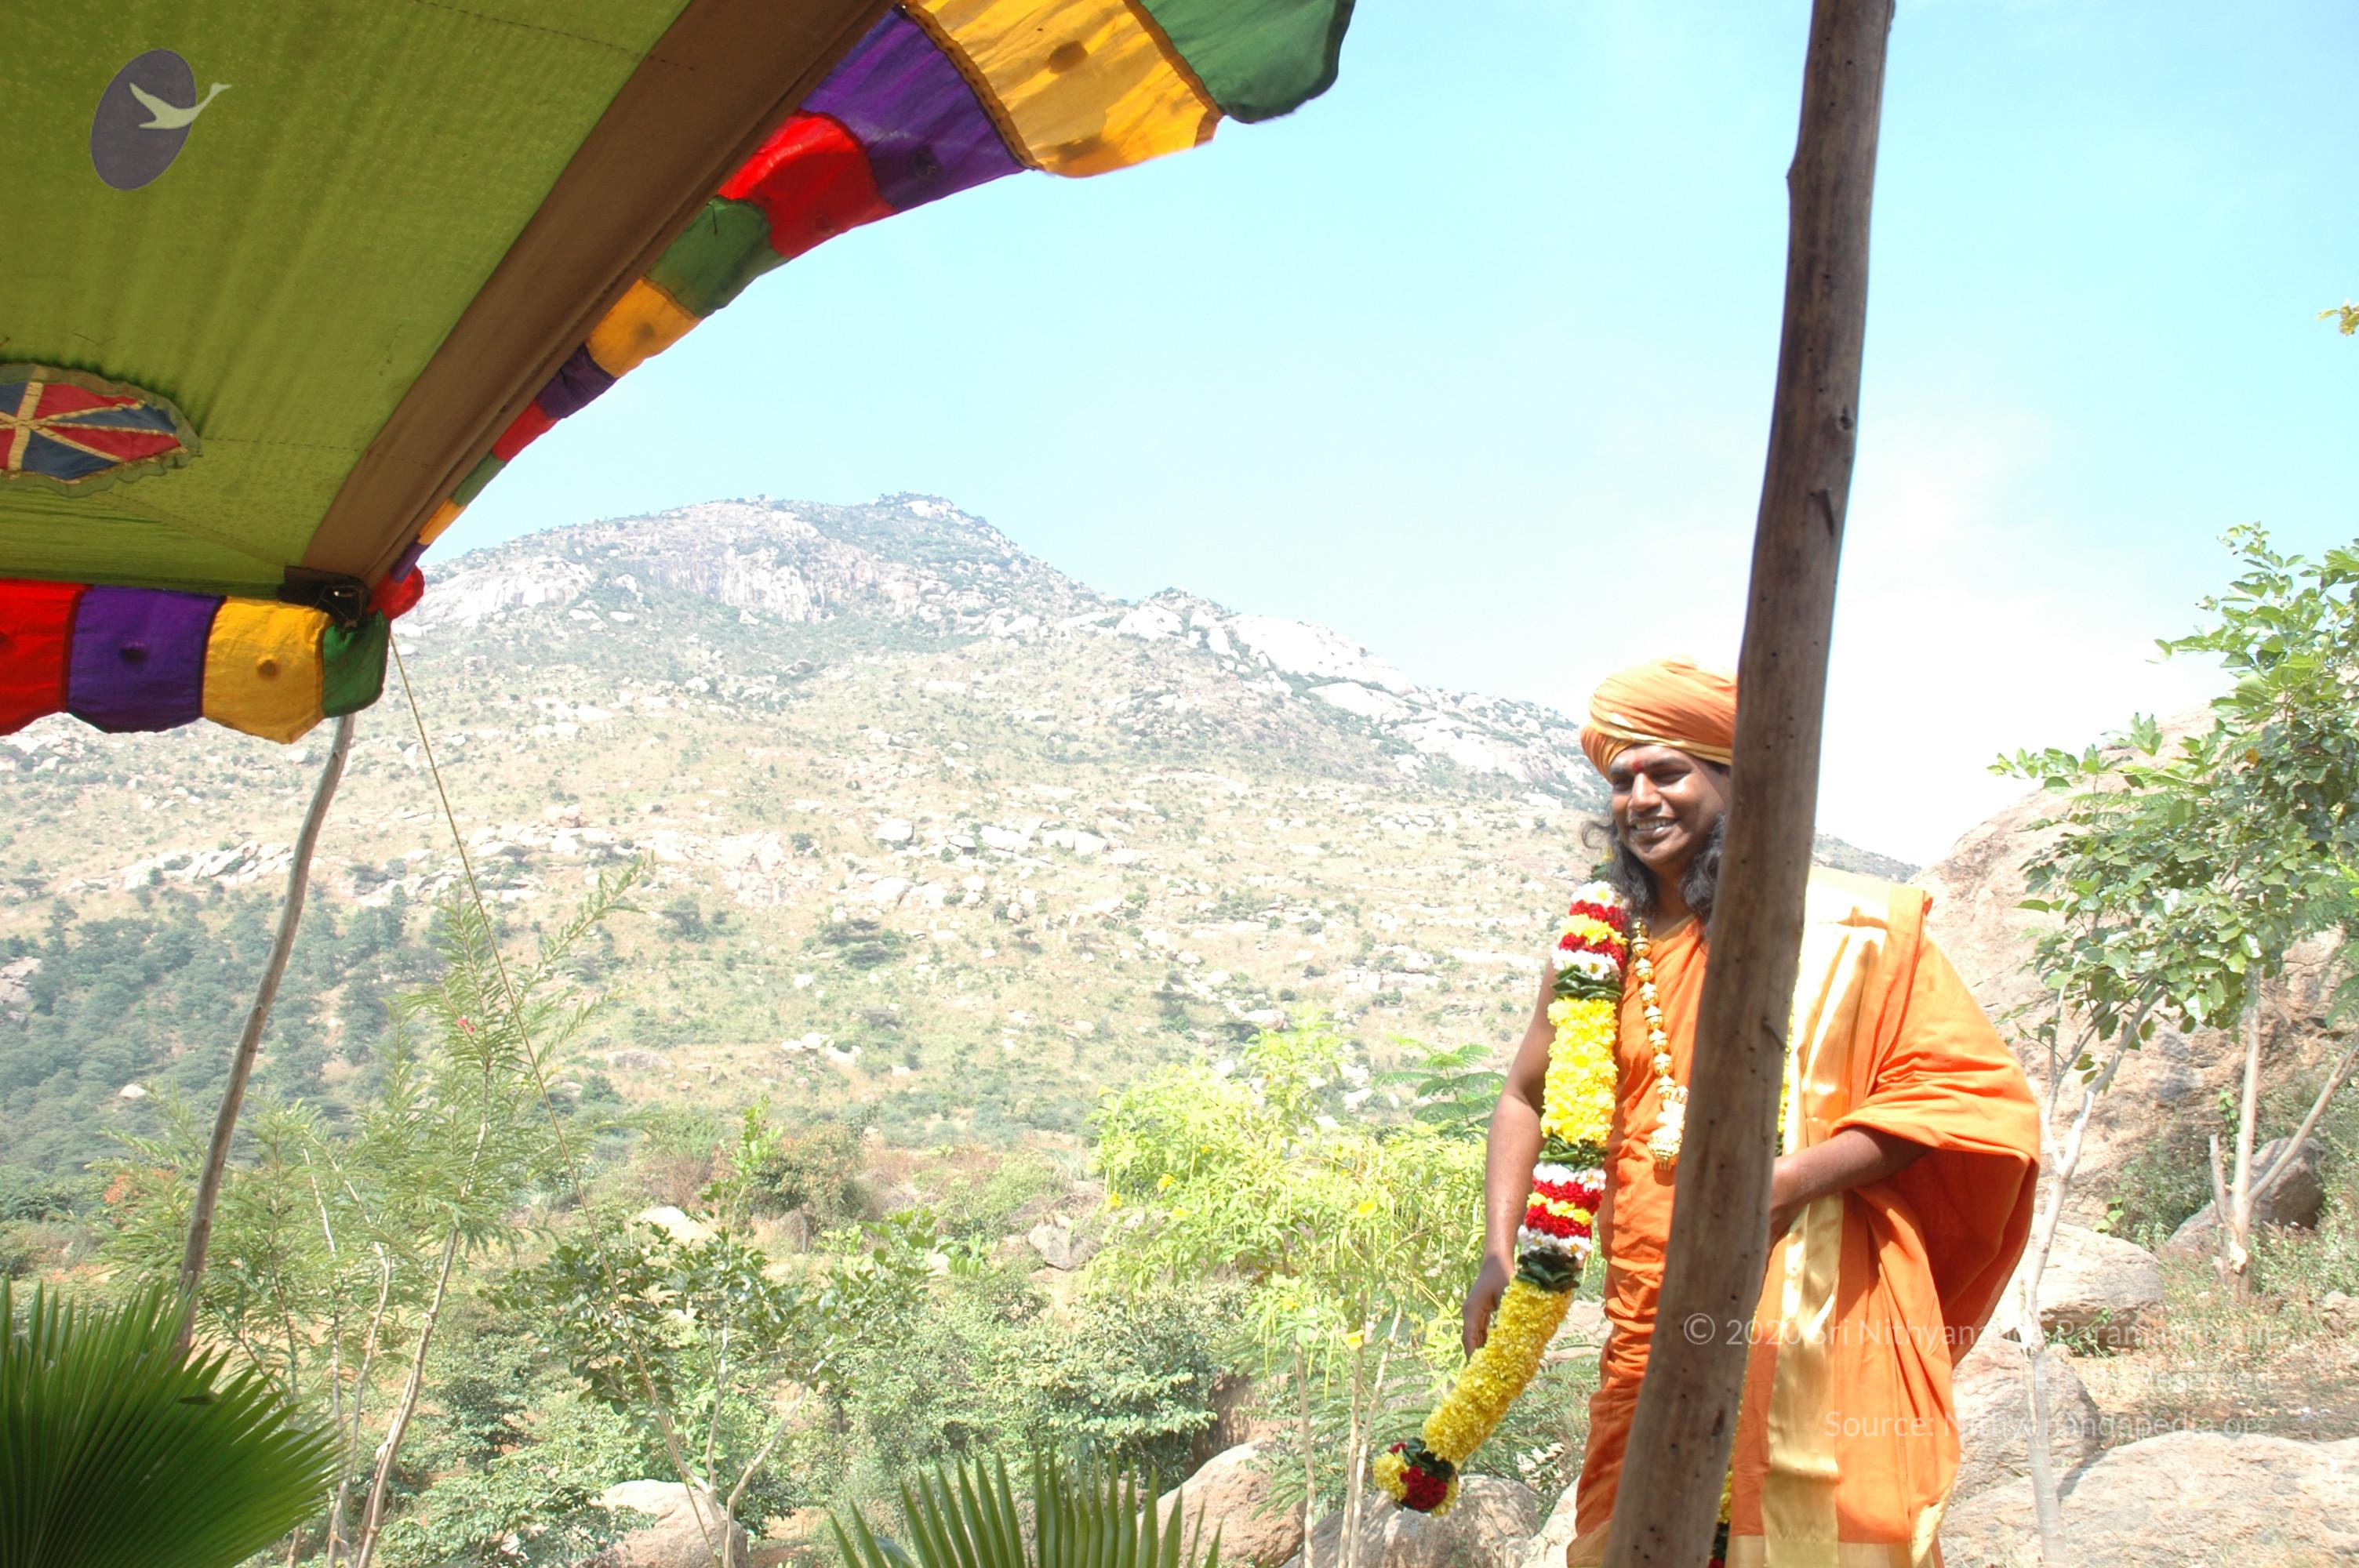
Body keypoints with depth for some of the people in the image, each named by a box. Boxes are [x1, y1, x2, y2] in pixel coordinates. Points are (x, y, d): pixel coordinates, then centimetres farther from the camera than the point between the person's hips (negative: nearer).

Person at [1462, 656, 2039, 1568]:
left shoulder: (1842, 928, -2)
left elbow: (1969, 1091, -3)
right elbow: (1526, 1097, 19)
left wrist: (1793, 1179, -16)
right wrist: (1499, 1256, 5)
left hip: (1814, 1314, -3)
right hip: (1651, 1331, 4)